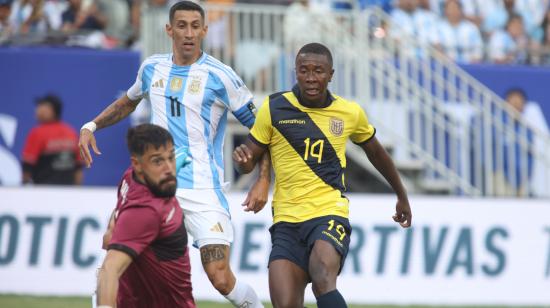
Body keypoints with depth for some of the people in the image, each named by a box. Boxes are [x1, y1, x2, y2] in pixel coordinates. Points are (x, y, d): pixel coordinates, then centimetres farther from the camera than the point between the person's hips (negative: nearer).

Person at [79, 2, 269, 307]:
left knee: (221, 279, -13)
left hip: (203, 190, -5)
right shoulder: (152, 68, 8)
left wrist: (263, 181, -11)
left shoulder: (219, 76, -7)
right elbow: (129, 102, 30)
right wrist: (92, 126, 18)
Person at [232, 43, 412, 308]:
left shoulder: (350, 112, 5)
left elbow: (376, 153, 24)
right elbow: (249, 163, 9)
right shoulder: (274, 108, 2)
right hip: (286, 221, 1)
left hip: (329, 215, -1)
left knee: (322, 281, -31)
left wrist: (402, 196, 35)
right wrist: (242, 159, -16)